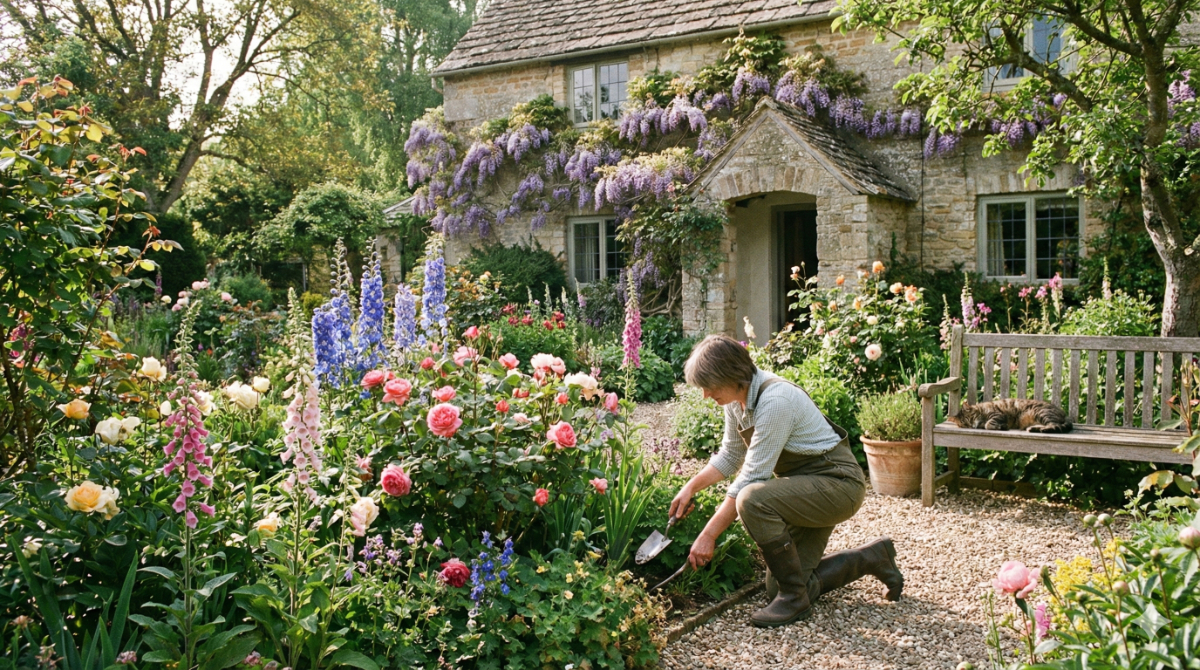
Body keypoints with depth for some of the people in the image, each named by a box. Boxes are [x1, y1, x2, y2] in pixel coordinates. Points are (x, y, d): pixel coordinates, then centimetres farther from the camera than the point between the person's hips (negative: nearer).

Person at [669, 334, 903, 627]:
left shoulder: (775, 400, -29)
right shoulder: (737, 397, -2)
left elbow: (752, 477, -28)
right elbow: (730, 455, 12)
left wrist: (709, 534, -24)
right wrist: (691, 487, -3)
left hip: (837, 482, -9)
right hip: (803, 485, 9)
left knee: (753, 500, -35)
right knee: (778, 588, 7)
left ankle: (794, 598, -15)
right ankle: (871, 558, 25)